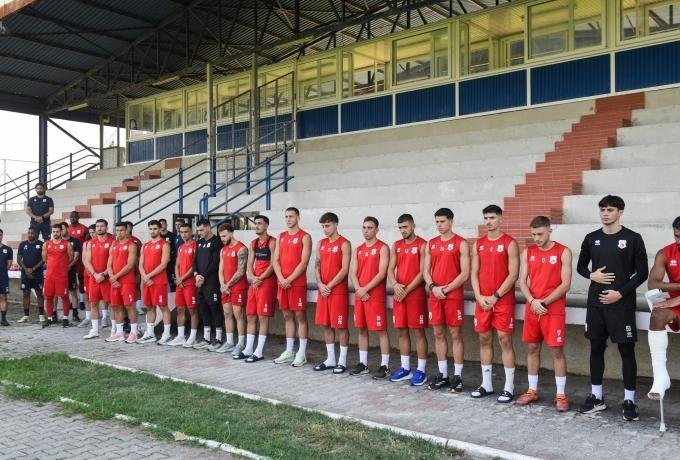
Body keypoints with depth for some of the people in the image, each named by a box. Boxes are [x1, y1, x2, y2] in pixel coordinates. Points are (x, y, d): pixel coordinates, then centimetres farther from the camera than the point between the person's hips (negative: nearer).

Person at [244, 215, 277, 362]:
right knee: (250, 316, 9)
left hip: (267, 282, -8)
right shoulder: (253, 243, 15)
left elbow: (273, 264, -13)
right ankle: (248, 349, 17)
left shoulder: (272, 242, -7)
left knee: (263, 316, -6)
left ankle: (259, 352, -2)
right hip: (254, 282, 8)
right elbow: (250, 264, 13)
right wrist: (252, 278, -5)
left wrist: (260, 278, -15)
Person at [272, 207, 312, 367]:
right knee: (287, 316, 11)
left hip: (297, 283, -6)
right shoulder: (281, 237, 14)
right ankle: (289, 352, 19)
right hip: (283, 283, 6)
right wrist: (281, 279, -6)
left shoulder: (304, 237, -4)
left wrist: (289, 279, -15)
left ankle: (302, 353, 3)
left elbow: (304, 262, -12)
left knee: (300, 316, -2)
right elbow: (275, 260, 9)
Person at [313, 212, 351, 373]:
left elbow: (345, 269, -13)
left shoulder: (344, 244, -7)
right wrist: (320, 284, -5)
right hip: (323, 290, 7)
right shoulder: (321, 244, 13)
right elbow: (317, 266, 11)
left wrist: (330, 286, -13)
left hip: (338, 291, -7)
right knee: (326, 325, 10)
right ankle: (330, 359, 20)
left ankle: (342, 361, 6)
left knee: (340, 326, -1)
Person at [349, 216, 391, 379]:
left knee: (381, 330, -3)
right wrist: (358, 289, -9)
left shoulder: (382, 248, -4)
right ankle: (363, 363, 19)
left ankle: (385, 366, 2)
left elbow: (382, 273, -12)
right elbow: (353, 273, 9)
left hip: (376, 296, -6)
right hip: (359, 295, 6)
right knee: (361, 329, 10)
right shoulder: (358, 250, 15)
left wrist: (365, 289, -14)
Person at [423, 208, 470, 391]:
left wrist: (446, 289, -13)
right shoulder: (431, 244, 12)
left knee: (455, 334, 0)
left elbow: (465, 273, -9)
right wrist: (433, 287, -7)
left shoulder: (461, 243, -4)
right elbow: (425, 270, 11)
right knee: (438, 334, 8)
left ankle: (458, 377, 6)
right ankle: (442, 375, 17)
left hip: (453, 295, -5)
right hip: (435, 295, 5)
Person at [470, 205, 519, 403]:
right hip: (482, 300, 5)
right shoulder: (478, 244, 11)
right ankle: (486, 384, 20)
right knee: (484, 340, 9)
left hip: (503, 301, -5)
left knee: (505, 340, -3)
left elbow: (513, 275, -10)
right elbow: (474, 273, 9)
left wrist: (496, 296, -13)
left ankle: (509, 388, 4)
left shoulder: (509, 243, -5)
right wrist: (479, 296, -4)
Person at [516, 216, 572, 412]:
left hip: (554, 310, -4)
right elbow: (522, 281, 4)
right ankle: (532, 390, 21)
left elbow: (565, 284, -9)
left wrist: (545, 302, -14)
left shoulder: (563, 252, -5)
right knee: (532, 348, 10)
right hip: (532, 309, 4)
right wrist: (533, 301, -12)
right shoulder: (527, 252, 7)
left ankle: (560, 395, 9)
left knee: (557, 350, -1)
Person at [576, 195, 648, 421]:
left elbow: (642, 272, -3)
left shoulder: (632, 238, -3)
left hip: (622, 304, -4)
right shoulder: (591, 238, 7)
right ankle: (596, 397, 20)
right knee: (596, 348, 9)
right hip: (596, 302, 4)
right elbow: (581, 266, 17)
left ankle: (629, 400, 11)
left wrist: (621, 293, -12)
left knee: (627, 351, 1)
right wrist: (591, 275, -5)